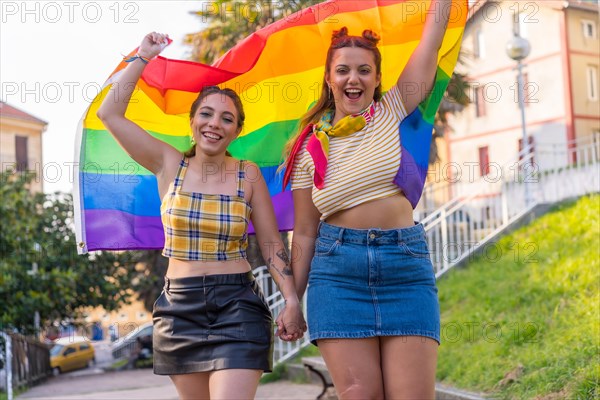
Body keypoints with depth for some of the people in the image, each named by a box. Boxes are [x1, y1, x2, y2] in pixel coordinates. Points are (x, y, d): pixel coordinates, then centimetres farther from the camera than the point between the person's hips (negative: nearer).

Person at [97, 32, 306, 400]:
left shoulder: (248, 174, 1)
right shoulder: (169, 165, 3)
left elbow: (271, 243, 2)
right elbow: (110, 113, 1)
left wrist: (292, 299, -8)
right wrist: (144, 57, 4)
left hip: (237, 306, -2)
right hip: (179, 306, 2)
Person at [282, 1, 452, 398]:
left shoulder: (392, 112, 8)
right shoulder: (309, 149, 7)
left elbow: (433, 35, 5)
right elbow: (304, 234, 8)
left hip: (406, 265, 0)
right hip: (338, 268, 0)